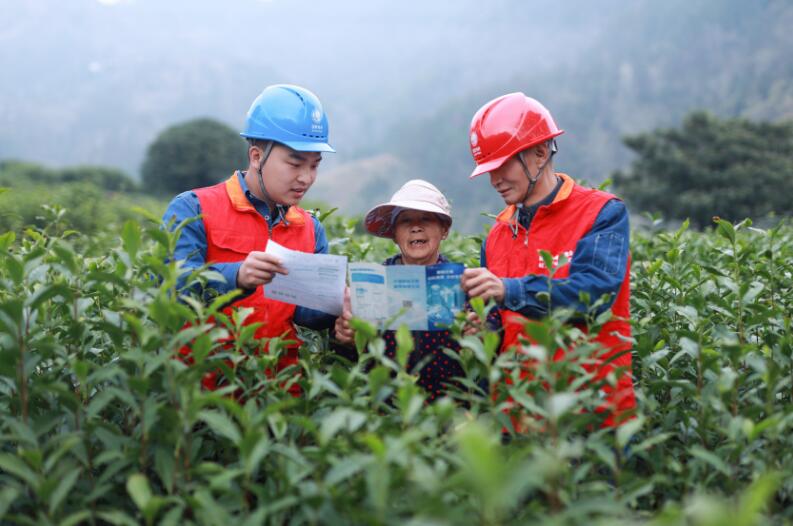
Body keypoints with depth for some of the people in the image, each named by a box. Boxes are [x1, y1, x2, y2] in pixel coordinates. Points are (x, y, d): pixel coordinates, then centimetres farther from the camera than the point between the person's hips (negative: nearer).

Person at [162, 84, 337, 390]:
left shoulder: (312, 230, 15)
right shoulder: (193, 209, -1)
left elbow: (307, 310, 5)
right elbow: (169, 284, -16)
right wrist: (236, 277, -32)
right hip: (201, 380, -4)